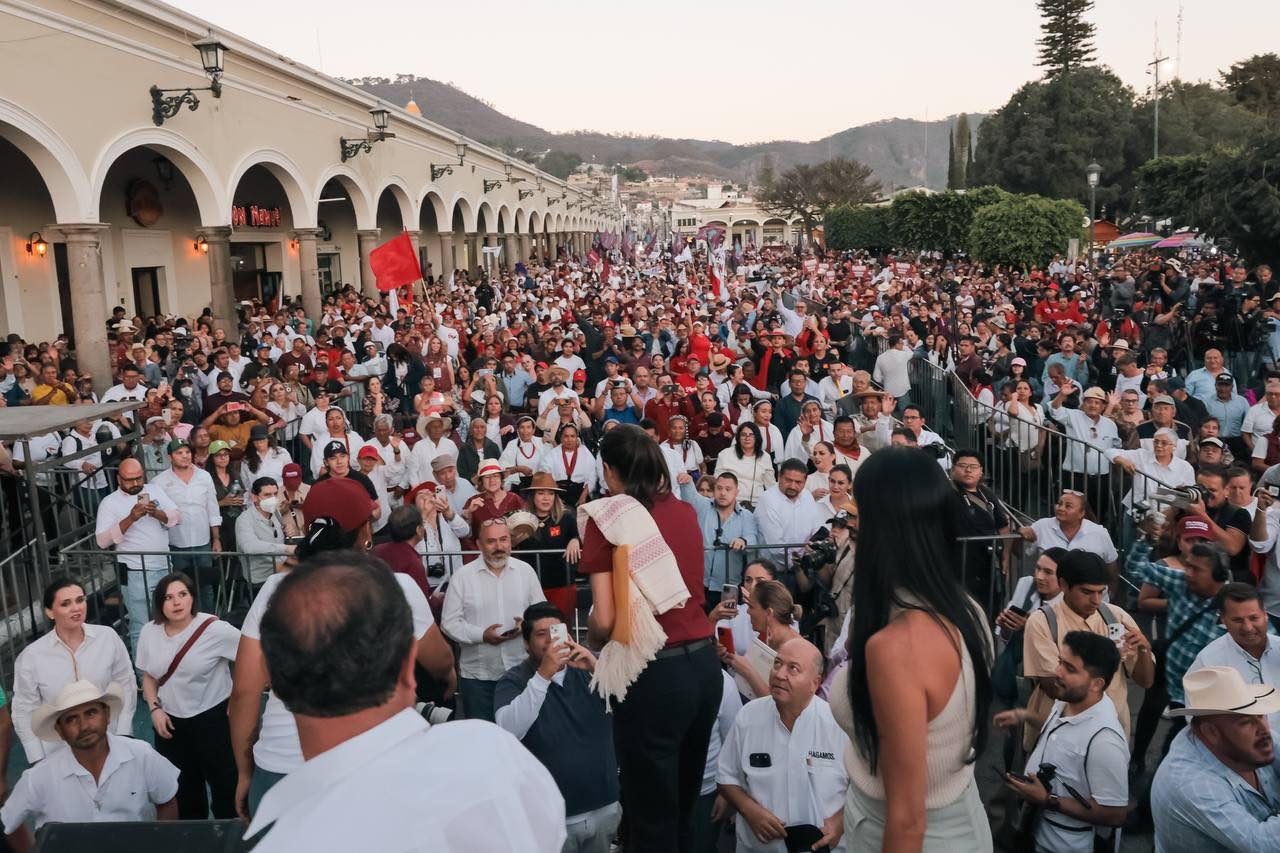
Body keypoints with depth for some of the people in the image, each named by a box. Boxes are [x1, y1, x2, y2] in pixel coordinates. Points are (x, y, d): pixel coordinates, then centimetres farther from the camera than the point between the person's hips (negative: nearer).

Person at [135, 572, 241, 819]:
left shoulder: (215, 629, -19)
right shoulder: (149, 632, -2)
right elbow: (148, 676, 12)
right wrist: (155, 708, -2)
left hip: (213, 718, -4)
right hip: (170, 721, 4)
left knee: (224, 782, 5)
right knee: (182, 787, 18)